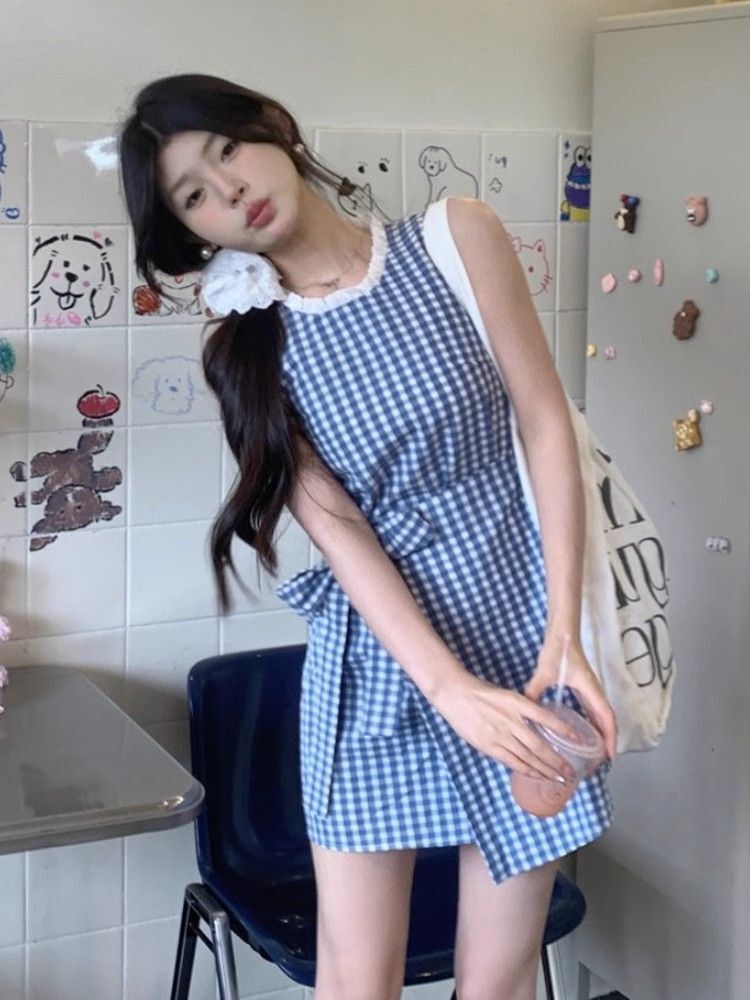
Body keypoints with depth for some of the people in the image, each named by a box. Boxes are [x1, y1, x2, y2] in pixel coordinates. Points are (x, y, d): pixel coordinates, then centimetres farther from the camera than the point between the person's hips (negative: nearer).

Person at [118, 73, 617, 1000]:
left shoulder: (458, 237, -3)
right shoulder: (244, 349, -1)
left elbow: (546, 425, -3)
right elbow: (337, 529, -9)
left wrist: (564, 637, -10)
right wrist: (452, 688, -21)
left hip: (522, 633, 0)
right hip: (377, 663, 1)